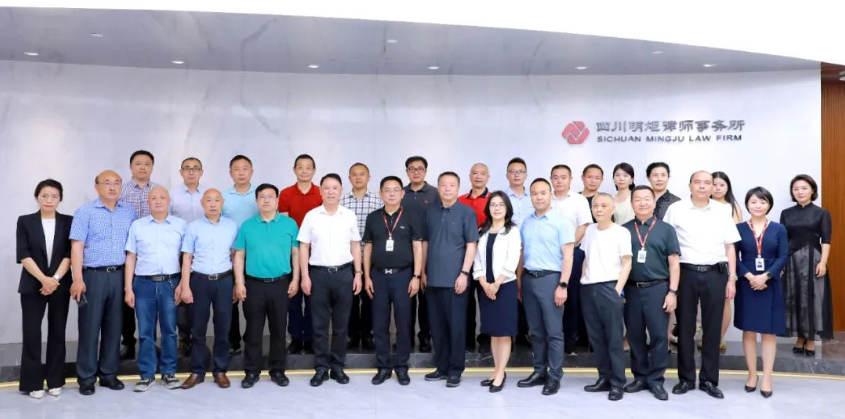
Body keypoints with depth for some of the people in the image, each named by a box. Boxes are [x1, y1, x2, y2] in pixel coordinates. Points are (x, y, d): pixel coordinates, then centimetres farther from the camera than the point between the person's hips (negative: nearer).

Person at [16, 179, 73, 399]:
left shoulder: (68, 222, 4)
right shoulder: (25, 221, 3)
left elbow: (70, 254, -2)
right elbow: (23, 255, -5)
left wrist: (55, 279, -14)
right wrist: (43, 279, -16)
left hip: (60, 285, 1)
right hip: (32, 285, -1)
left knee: (57, 332, 6)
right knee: (32, 332, -2)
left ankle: (55, 380, 15)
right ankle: (33, 382, 8)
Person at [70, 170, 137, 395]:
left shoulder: (129, 212, 8)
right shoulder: (85, 212, -1)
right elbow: (77, 247, -6)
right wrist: (78, 279, -14)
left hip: (119, 275, 3)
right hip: (93, 275, -3)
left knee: (114, 326, 9)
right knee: (89, 327, 1)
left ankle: (108, 374, 20)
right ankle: (86, 378, 12)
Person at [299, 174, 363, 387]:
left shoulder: (349, 216, 5)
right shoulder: (311, 216, 1)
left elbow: (355, 246, 9)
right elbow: (304, 247, 3)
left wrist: (358, 273, 3)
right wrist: (305, 276, -4)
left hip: (344, 273, 1)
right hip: (319, 273, -1)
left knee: (341, 324, 7)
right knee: (319, 324, 4)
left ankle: (338, 367, 18)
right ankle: (321, 368, 14)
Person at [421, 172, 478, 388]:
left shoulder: (467, 212, -2)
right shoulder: (430, 212, 10)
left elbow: (471, 245, -5)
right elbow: (425, 243, 14)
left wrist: (464, 273, -12)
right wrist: (423, 271, 11)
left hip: (454, 278, -4)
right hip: (433, 277, 4)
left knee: (456, 325, 1)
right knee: (436, 325, 10)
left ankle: (455, 369, 11)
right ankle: (441, 366, 21)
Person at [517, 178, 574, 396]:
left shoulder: (561, 222, -4)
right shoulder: (526, 223, 12)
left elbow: (567, 256, -8)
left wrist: (563, 285, -15)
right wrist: (519, 281, 11)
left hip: (550, 278, -5)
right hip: (529, 279, 5)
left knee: (554, 331, 0)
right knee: (536, 330, 12)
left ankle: (554, 376, 8)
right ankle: (539, 371, 21)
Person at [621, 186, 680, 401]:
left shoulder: (666, 229, 5)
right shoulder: (624, 230, 8)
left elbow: (674, 262, 3)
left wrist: (672, 291, -4)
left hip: (657, 289, -1)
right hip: (631, 289, 2)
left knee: (658, 335, 1)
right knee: (635, 335, 8)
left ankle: (656, 380, 11)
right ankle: (640, 377, 20)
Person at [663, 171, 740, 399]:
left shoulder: (722, 211, 8)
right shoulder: (675, 209, 2)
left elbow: (730, 246, 10)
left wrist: (732, 278, 4)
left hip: (715, 274, 1)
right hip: (685, 272, -1)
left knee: (712, 328, 6)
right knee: (685, 327, 6)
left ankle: (709, 380, 17)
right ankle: (686, 378, 17)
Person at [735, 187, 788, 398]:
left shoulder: (779, 229, 3)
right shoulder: (739, 228, 2)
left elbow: (783, 257, -3)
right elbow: (734, 257, -3)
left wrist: (765, 277, -16)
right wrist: (750, 276, -17)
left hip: (770, 285, 0)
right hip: (747, 285, 0)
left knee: (769, 331, 3)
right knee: (748, 330, 6)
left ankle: (767, 377, 11)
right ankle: (752, 374, 18)